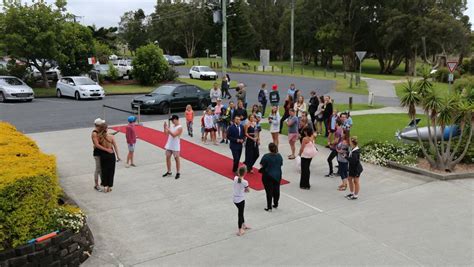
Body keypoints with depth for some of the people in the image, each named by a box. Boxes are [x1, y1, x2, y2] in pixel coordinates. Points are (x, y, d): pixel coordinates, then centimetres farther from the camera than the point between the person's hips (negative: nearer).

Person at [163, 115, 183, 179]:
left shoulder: (179, 128, -15)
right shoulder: (171, 125, 8)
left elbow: (174, 135, -25)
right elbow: (166, 133, 9)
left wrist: (168, 129, -28)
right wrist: (165, 128, -7)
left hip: (175, 146, -7)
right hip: (169, 145, 7)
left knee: (176, 159, 1)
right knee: (168, 158, 10)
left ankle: (178, 173, 11)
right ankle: (169, 172, 22)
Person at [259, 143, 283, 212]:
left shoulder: (266, 156, -18)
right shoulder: (279, 156, -3)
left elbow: (262, 166, -13)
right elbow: (281, 164, 6)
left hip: (268, 176, -4)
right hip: (277, 176, 5)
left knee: (269, 191, 3)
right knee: (276, 190, 17)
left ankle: (269, 207, 9)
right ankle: (276, 204, 30)